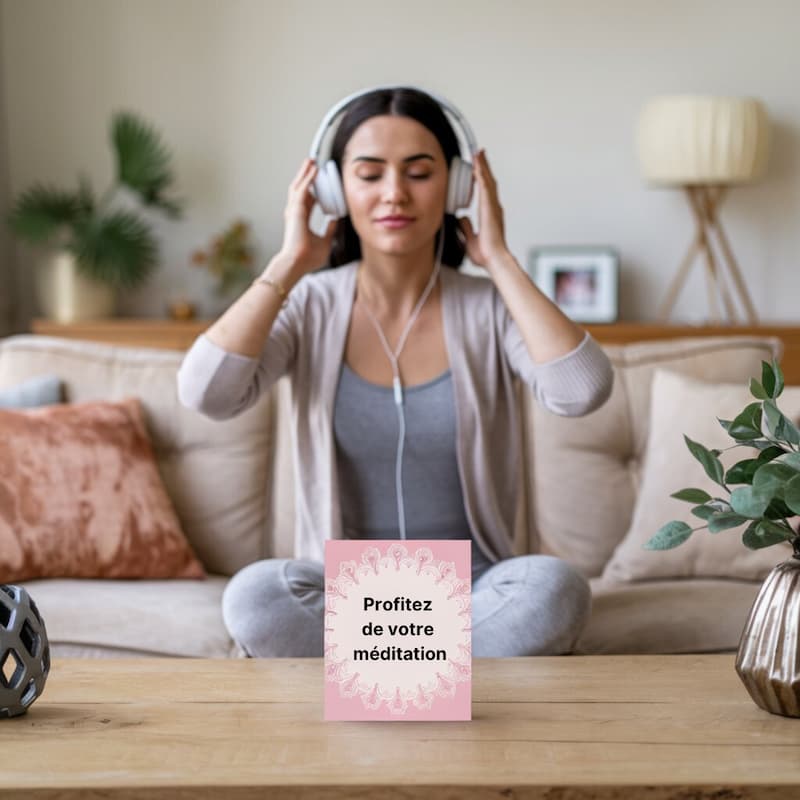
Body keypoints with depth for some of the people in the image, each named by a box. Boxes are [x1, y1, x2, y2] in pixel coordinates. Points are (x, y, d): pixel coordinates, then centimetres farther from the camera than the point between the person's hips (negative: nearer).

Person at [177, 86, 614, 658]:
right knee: (254, 595, -33)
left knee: (555, 586, -33)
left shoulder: (490, 307, -2)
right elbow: (205, 393, -18)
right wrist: (288, 264, -11)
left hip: (473, 590, 0)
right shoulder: (311, 306, -1)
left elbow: (583, 391, -21)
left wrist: (500, 260, -13)